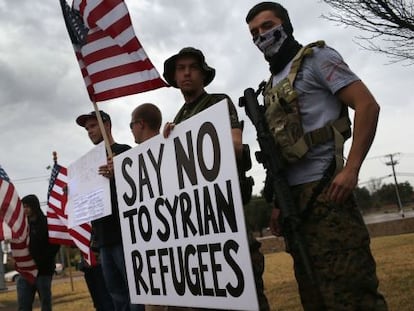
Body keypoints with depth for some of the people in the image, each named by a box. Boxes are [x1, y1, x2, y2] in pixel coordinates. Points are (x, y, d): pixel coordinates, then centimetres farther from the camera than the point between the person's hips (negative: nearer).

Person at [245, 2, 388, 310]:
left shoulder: (316, 57, 2)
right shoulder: (272, 86, 22)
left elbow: (367, 105, -8)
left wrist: (351, 169, -18)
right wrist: (279, 200, 15)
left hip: (323, 188, -8)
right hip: (294, 195, 8)